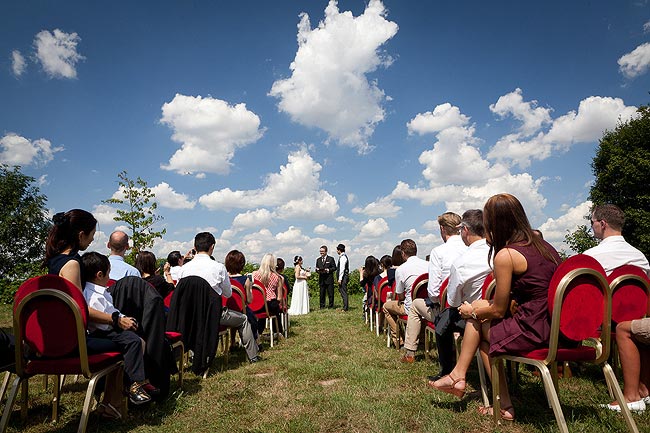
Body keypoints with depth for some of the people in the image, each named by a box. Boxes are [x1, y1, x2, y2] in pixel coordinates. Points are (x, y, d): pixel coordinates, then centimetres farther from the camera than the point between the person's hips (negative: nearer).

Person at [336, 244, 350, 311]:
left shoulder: (343, 257, -15)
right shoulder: (344, 256, 16)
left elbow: (342, 268, -19)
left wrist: (340, 279, -19)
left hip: (343, 277, -10)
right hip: (344, 277, 10)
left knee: (343, 292, -6)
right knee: (342, 292, 14)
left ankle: (345, 308, -2)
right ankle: (345, 307, 20)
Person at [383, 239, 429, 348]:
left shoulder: (400, 270, -11)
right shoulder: (429, 265, -1)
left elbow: (400, 296, -4)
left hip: (412, 308, -5)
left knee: (386, 306, 20)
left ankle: (399, 340, 18)